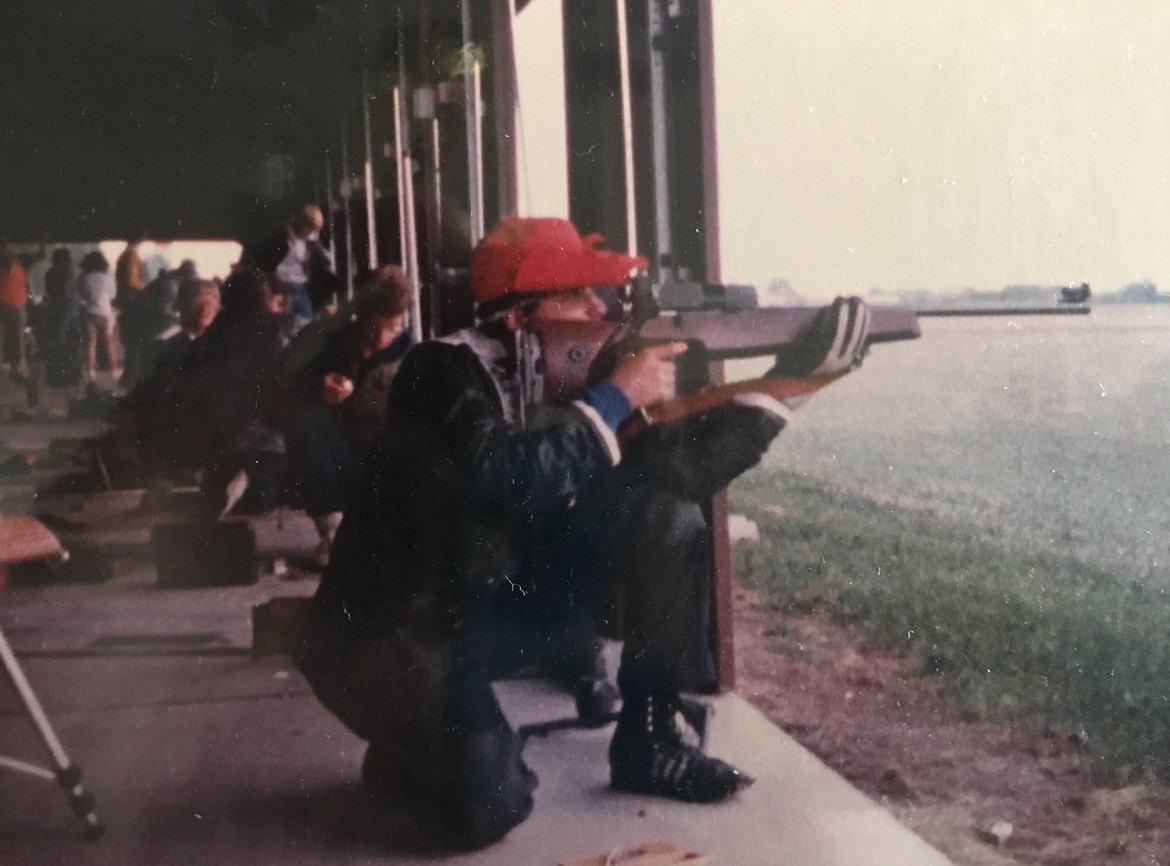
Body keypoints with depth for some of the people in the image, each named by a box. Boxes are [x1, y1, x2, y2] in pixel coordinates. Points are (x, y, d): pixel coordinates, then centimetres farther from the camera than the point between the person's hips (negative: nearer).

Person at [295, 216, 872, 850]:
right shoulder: (447, 371, -19)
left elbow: (674, 475, -3)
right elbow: (503, 476, -38)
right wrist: (616, 397, -26)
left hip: (502, 603, 7)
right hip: (399, 631, -7)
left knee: (666, 511, -7)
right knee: (490, 805, -27)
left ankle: (648, 739, 3)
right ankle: (406, 752, 10)